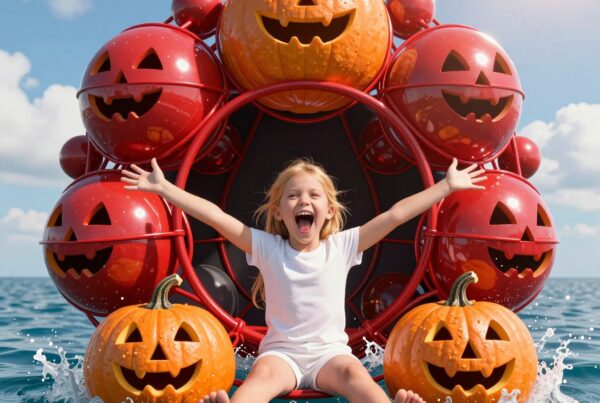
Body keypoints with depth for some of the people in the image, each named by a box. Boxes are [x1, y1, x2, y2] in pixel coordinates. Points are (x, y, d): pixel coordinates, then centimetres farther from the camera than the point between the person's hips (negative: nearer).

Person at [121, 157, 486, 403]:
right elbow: (214, 215, -6)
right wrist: (163, 187, -10)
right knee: (264, 374, -32)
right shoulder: (267, 248, 0)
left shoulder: (342, 246, 2)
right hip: (282, 350, -1)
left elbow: (395, 214, -1)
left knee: (353, 372, -30)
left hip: (330, 350, 1)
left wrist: (446, 186, -1)